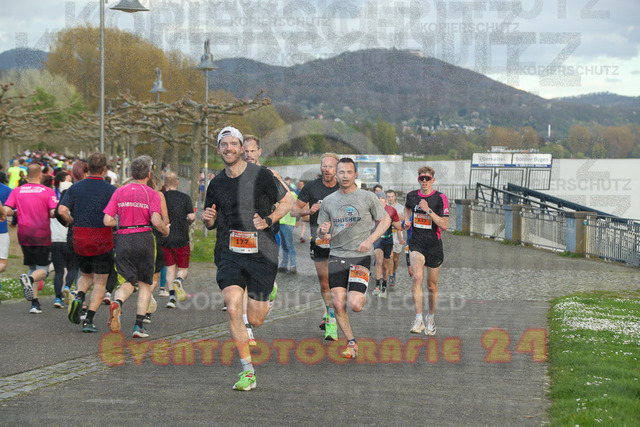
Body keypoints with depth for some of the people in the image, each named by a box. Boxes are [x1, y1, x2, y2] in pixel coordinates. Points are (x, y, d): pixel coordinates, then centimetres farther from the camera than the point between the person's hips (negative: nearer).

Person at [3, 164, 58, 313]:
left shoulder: (17, 191, 4)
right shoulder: (48, 191, -5)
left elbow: (6, 211, -4)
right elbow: (54, 213, -14)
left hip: (24, 235, 3)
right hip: (42, 236, -3)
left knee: (32, 268, 15)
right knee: (43, 270, 4)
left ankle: (35, 303, 5)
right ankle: (29, 279, -31)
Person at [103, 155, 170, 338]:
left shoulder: (119, 192, 6)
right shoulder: (151, 194, -2)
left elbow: (107, 220, 0)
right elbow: (156, 221, -13)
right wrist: (165, 230, 8)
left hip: (123, 239, 2)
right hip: (143, 238, -2)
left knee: (128, 283, 8)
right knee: (144, 284, 10)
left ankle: (117, 303, -27)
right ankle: (139, 325, 3)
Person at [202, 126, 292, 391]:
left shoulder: (261, 175, -3)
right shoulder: (216, 184, 8)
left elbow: (287, 201, 7)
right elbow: (211, 225, 19)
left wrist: (269, 220, -9)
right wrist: (208, 219, -5)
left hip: (262, 253, -2)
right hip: (229, 253, 2)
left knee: (255, 320, 1)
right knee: (233, 309, -18)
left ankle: (266, 296, 41)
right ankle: (248, 372, -8)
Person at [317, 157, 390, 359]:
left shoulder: (368, 197, 0)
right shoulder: (328, 201, 9)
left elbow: (386, 220, 7)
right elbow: (321, 232, 15)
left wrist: (369, 240, -7)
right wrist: (323, 232, -10)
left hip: (360, 256, -3)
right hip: (336, 255, 3)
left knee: (355, 305, -14)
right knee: (338, 305, -6)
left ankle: (362, 295, 23)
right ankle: (351, 342, 13)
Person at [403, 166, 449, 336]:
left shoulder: (440, 199, -8)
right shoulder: (411, 196, 4)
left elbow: (445, 225, -16)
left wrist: (428, 210, -23)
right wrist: (407, 220, 10)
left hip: (434, 245, -1)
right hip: (416, 244, 1)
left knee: (432, 285, 9)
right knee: (417, 277, -22)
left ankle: (431, 317, 32)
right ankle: (419, 319, -24)